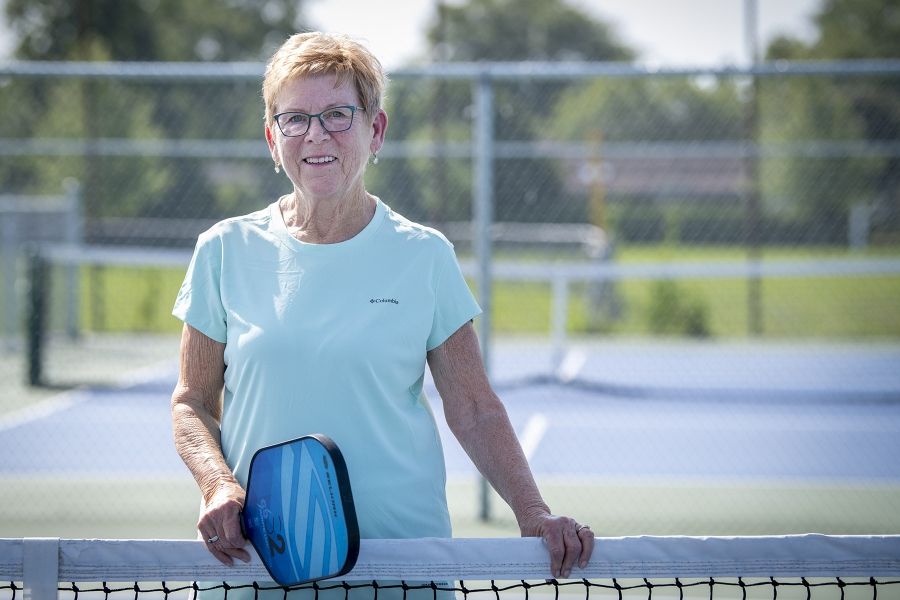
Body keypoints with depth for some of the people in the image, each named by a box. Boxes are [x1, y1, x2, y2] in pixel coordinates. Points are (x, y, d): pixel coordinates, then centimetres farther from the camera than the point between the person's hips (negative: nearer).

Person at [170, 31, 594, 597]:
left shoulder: (425, 257, 1)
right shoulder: (226, 252, 3)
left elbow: (475, 408, 4)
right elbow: (192, 402, 7)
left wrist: (533, 512, -9)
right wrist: (218, 485, -11)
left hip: (404, 545, 0)